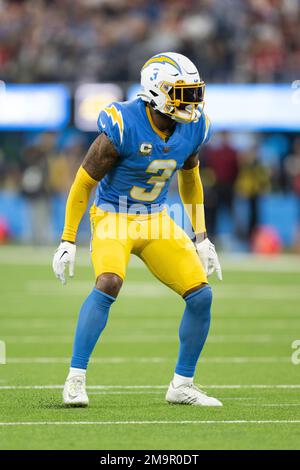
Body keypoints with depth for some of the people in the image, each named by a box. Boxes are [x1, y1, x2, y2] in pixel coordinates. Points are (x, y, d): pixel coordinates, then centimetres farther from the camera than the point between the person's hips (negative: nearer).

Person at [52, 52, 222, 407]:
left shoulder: (193, 128, -6)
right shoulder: (123, 127, -23)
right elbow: (84, 182, -13)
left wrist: (201, 239, 14)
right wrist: (68, 241, -12)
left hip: (156, 220, 6)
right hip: (113, 218, -6)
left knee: (201, 295, -5)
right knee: (108, 284, -32)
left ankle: (182, 385, 11)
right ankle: (75, 380, -23)